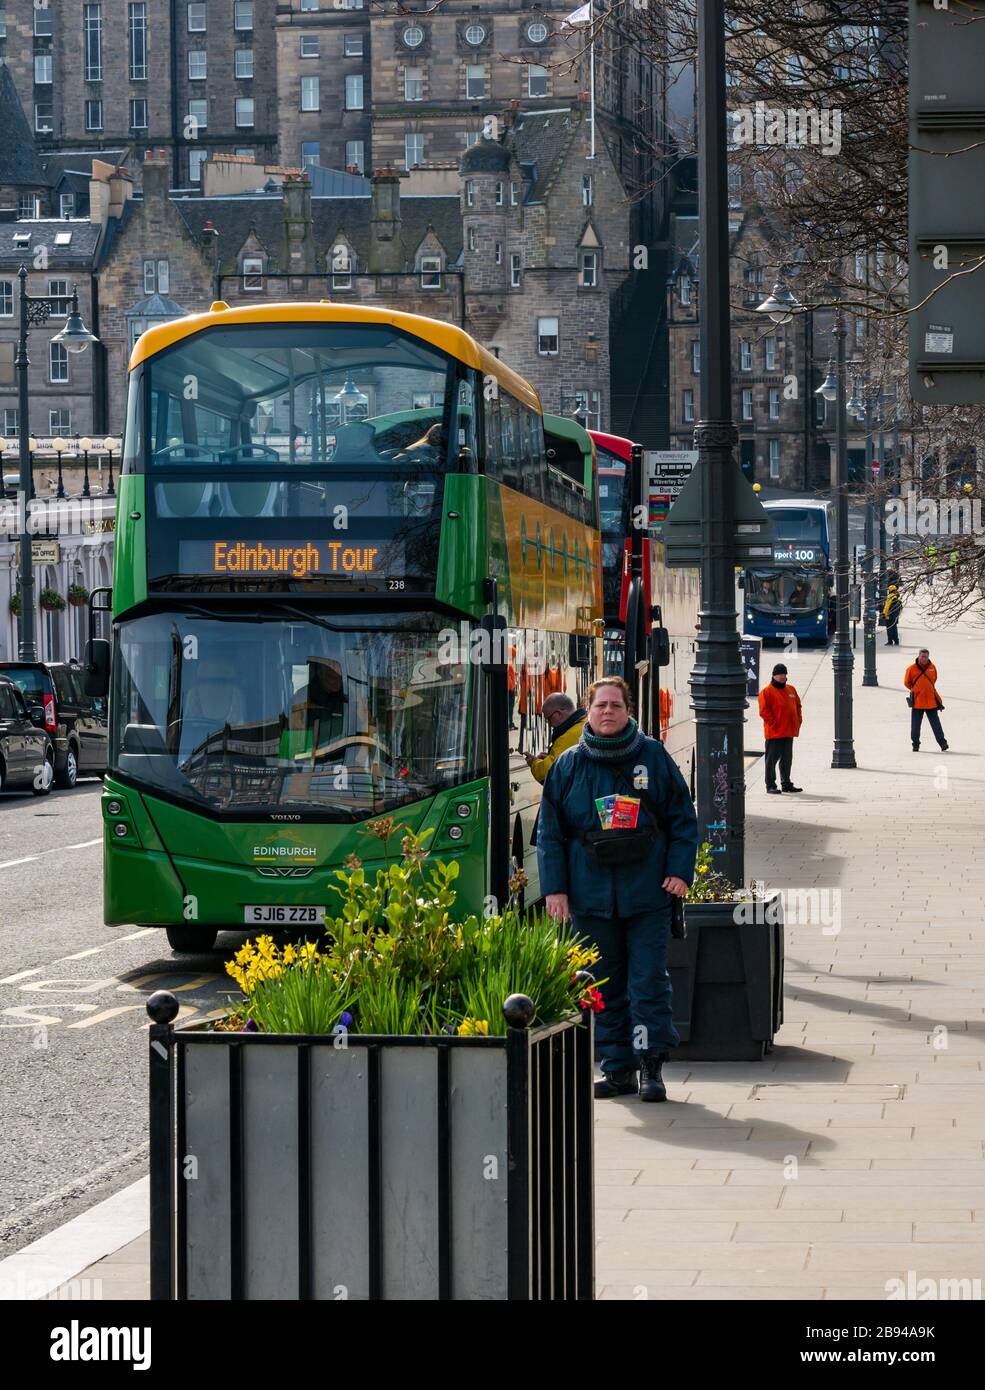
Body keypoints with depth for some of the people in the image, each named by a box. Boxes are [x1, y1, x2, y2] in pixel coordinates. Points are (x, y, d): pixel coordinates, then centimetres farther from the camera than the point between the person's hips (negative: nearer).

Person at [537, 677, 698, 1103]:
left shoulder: (654, 757, 4)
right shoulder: (568, 765, 7)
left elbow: (683, 818, 8)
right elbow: (550, 832, 9)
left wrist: (679, 871, -2)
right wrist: (554, 887, 1)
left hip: (647, 892, -2)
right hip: (590, 897, 2)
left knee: (648, 981, -6)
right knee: (604, 985, 6)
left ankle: (651, 1066, -3)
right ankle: (617, 1069, 12)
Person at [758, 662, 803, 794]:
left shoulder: (791, 690, 15)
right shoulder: (767, 691, -7)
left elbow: (797, 705, 23)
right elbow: (764, 710, -13)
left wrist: (798, 720, 9)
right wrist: (774, 724, -17)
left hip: (789, 732, 7)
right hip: (774, 733, -7)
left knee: (787, 759, 13)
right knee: (772, 759, -3)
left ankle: (786, 784, 22)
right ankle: (770, 785, 1)